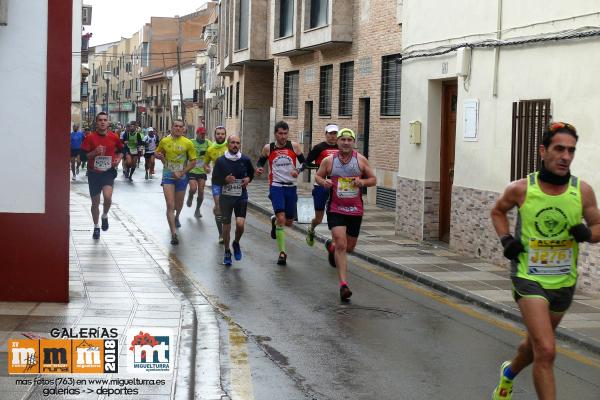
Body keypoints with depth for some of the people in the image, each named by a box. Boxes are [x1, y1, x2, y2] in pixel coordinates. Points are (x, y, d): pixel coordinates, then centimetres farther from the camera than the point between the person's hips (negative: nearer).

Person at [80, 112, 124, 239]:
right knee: (95, 202, 9)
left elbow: (120, 150, 16)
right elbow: (83, 155, -4)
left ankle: (105, 216, 8)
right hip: (93, 173, 1)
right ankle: (96, 227, 29)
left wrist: (118, 160, -3)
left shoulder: (114, 137, -1)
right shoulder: (90, 138, -5)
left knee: (107, 196, -24)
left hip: (108, 172, 0)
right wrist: (94, 152, -20)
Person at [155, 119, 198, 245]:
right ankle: (174, 233, -15)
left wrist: (182, 173, -14)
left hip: (181, 177, 1)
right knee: (170, 205, -12)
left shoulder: (188, 143, -6)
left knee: (179, 204, 19)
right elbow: (157, 153, 16)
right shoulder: (164, 141, -1)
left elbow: (193, 161, -3)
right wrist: (159, 156, -9)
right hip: (168, 176, -1)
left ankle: (176, 218, 54)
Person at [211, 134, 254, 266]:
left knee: (240, 224, -14)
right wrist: (225, 180, -19)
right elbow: (214, 179, 0)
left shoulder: (245, 160, 0)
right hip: (226, 196, 0)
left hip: (241, 197, 0)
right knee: (226, 226, 5)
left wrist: (248, 179, -2)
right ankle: (227, 252, 24)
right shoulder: (221, 161, -4)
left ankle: (236, 243, 17)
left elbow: (251, 172, 19)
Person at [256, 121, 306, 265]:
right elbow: (260, 161, 14)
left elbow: (304, 162, 6)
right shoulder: (268, 148, -1)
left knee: (289, 222, 11)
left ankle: (274, 221, 46)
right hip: (276, 187, -3)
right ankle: (282, 252, -10)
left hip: (291, 187, 3)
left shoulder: (294, 146, 0)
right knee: (281, 219, -17)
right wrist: (259, 168, -9)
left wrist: (298, 170, -15)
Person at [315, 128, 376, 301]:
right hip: (335, 209, -3)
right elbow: (317, 176, 11)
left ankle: (331, 247, 51)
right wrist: (323, 181, -12)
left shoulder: (361, 160, 0)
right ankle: (343, 284, -14)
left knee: (349, 247, 15)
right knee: (341, 245, -16)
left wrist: (363, 182, -15)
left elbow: (373, 179, 7)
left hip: (355, 210, 3)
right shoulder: (328, 160, -2)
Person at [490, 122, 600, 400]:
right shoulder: (521, 189, -10)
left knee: (536, 344, 24)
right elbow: (498, 212, 10)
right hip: (529, 278, -4)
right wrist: (506, 239, -6)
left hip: (564, 282, 4)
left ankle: (509, 373, 56)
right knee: (546, 351, -18)